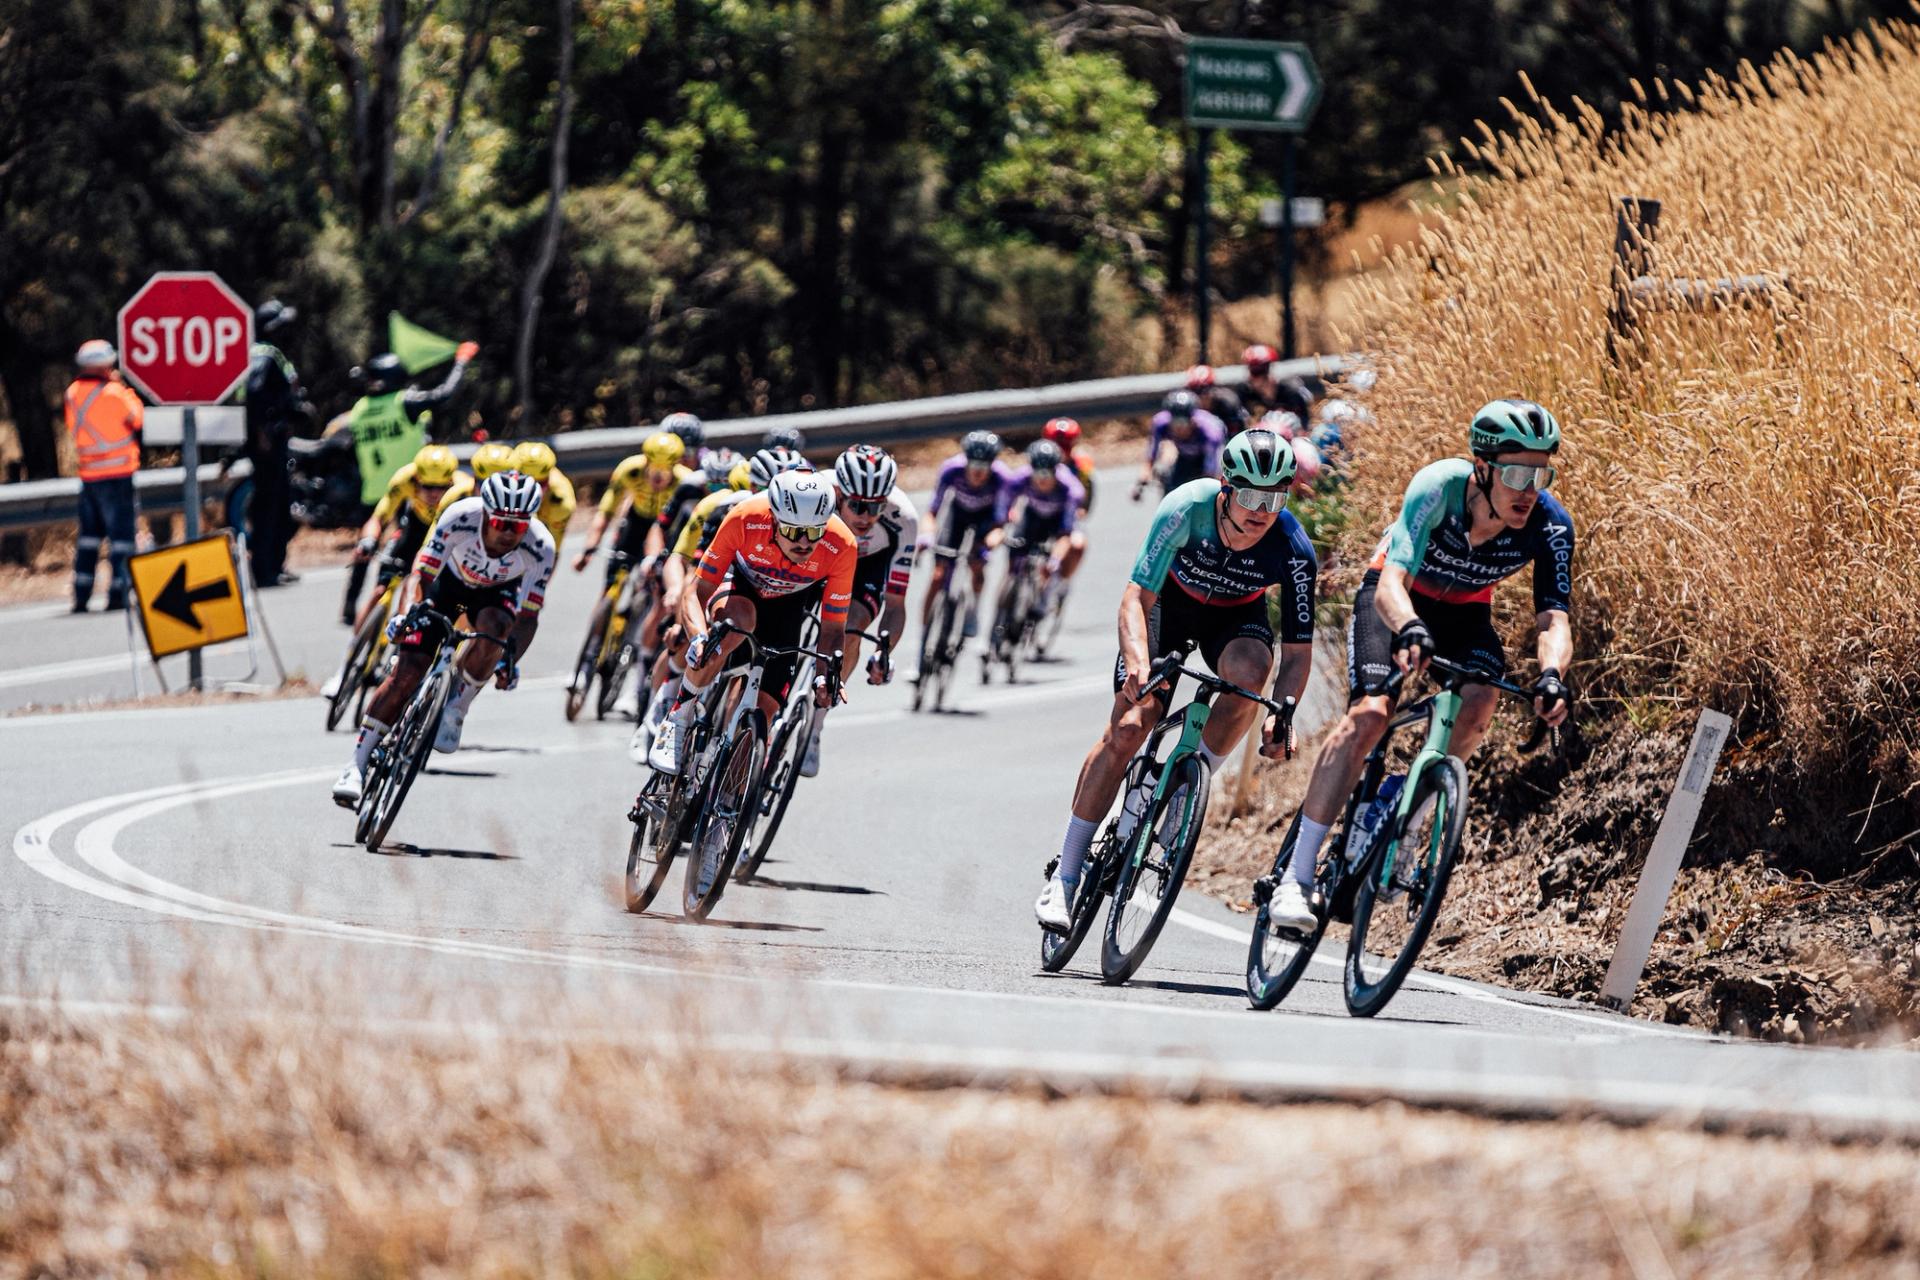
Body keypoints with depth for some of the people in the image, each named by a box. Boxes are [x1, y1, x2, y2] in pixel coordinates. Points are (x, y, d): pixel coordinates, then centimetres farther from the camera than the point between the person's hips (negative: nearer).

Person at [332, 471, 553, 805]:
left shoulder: (540, 546, -33)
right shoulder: (460, 517, -35)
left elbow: (528, 615, -26)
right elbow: (424, 574, -29)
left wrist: (509, 659, -36)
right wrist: (412, 611, -43)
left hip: (498, 592, 0)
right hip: (450, 580, 0)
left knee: (493, 627, -36)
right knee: (406, 674, -11)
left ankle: (455, 711, -14)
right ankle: (356, 767, -7)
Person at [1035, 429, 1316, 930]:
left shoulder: (1293, 550, -31)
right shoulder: (1187, 508, -33)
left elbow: (1298, 651, -25)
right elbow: (1137, 597, -32)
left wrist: (1282, 714, -43)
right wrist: (1138, 661, -51)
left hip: (1236, 615, 1)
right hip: (1170, 601, -1)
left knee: (1247, 671, -35)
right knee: (1127, 728, -15)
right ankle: (1064, 878, -7)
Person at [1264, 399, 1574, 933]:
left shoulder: (1550, 525, -27)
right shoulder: (1438, 487, -35)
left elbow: (1553, 618, -32)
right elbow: (1392, 582, -43)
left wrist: (1552, 674, -54)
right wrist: (1409, 629, -65)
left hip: (1465, 612, 3)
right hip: (1398, 598, -3)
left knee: (1479, 703, -27)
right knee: (1370, 714, -23)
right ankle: (1296, 877, -21)